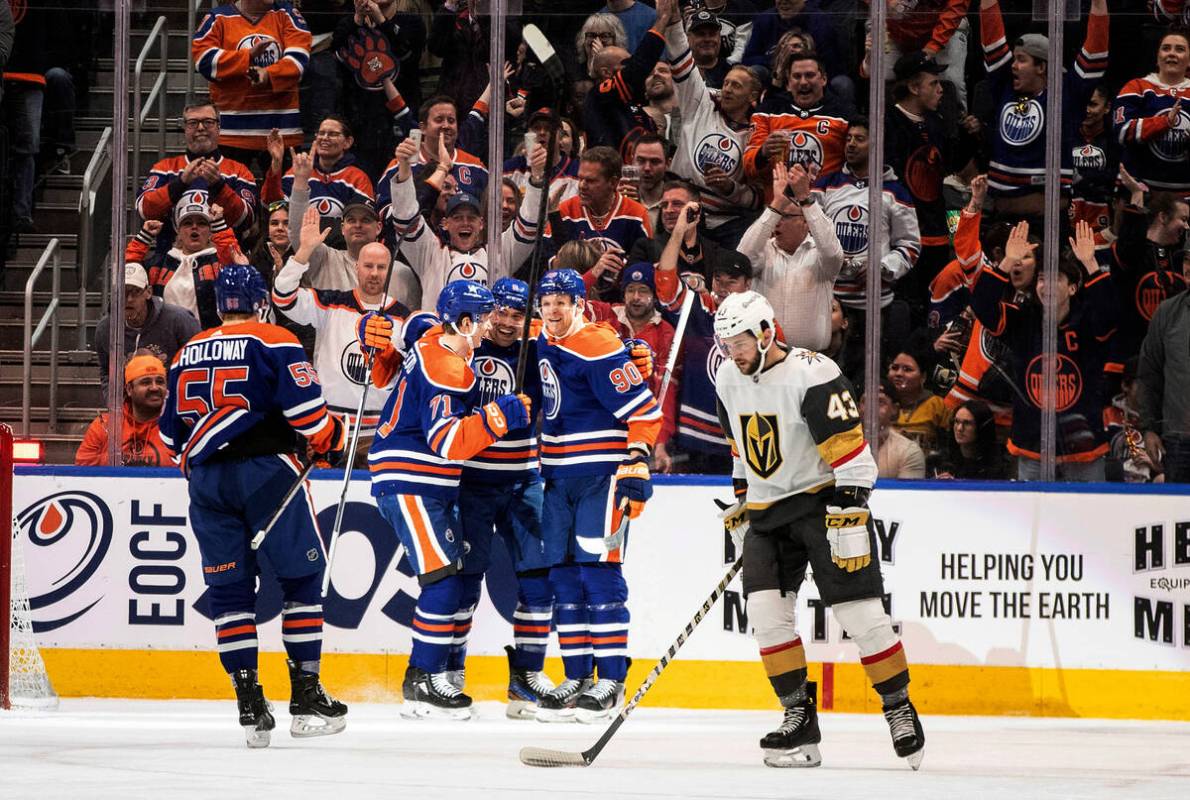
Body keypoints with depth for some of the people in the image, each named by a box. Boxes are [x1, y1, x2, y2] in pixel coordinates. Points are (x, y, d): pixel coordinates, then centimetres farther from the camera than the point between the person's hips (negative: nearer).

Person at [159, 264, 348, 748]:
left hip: (206, 479, 4)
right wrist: (331, 441, 8)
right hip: (266, 471, -4)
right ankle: (305, 696, 0)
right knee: (302, 576, 4)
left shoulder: (187, 355, 15)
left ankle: (249, 706, 1)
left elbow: (172, 433, 19)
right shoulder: (274, 342, -1)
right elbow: (304, 406, -10)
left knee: (228, 588, 7)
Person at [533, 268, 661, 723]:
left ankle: (611, 681, -9)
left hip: (601, 475, -8)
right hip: (559, 476, 8)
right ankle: (577, 678, 10)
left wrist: (635, 466, -23)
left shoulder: (599, 349, -15)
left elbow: (644, 412, -17)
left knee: (598, 568, -11)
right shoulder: (543, 344, 10)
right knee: (563, 573, 6)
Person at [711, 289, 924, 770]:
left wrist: (850, 521, -25)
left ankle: (900, 711, 4)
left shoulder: (813, 376, -20)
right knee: (766, 612, -7)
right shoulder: (729, 379, 4)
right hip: (767, 510, 6)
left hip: (825, 499, -6)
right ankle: (799, 718, 0)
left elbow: (852, 453, -21)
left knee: (860, 613, -10)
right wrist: (741, 497, 23)